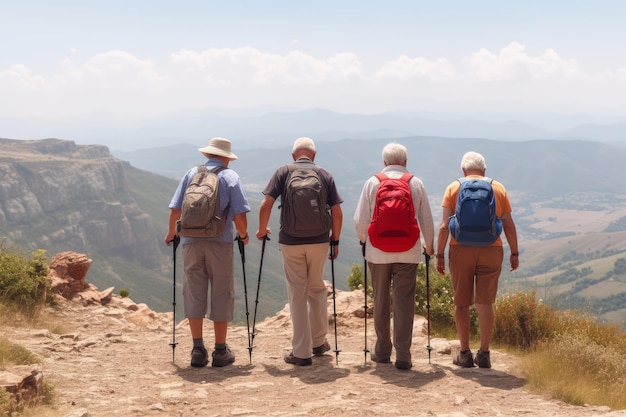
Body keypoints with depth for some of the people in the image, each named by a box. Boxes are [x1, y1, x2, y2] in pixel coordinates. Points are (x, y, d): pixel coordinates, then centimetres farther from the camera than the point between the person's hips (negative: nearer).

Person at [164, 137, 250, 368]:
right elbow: (239, 215, -7)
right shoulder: (230, 177, 2)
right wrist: (243, 235, 11)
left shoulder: (191, 174, 9)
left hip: (191, 242, 2)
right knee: (221, 295, 6)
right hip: (220, 243, -2)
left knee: (194, 294, 8)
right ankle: (220, 352, 8)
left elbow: (175, 209, 4)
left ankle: (198, 350, 7)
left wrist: (171, 232, 21)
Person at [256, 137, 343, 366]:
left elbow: (266, 205, -7)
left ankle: (301, 352, 5)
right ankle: (318, 342, 28)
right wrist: (335, 240, 14)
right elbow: (337, 212, 2)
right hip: (319, 241, 2)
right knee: (317, 289, 20)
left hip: (290, 242, -1)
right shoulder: (325, 175, 5)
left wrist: (262, 230, 8)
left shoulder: (283, 172, 0)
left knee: (297, 294, 4)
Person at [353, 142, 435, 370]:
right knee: (404, 302, 2)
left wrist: (363, 240, 19)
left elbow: (360, 219, -1)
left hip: (378, 251, 1)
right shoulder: (416, 184, 0)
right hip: (408, 251, 0)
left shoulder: (372, 183, -1)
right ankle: (403, 355, 0)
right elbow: (427, 219, 4)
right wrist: (429, 246, 19)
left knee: (380, 301, 13)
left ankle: (382, 351, 21)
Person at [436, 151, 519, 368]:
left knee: (462, 303, 8)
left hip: (460, 249, -1)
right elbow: (509, 225, 4)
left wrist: (439, 254, -1)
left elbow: (445, 225, -4)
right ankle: (484, 354, 1)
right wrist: (514, 253, 11)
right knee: (485, 303, 3)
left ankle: (465, 354, 11)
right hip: (491, 250, 1)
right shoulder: (498, 189, 7)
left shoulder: (454, 188, 4)